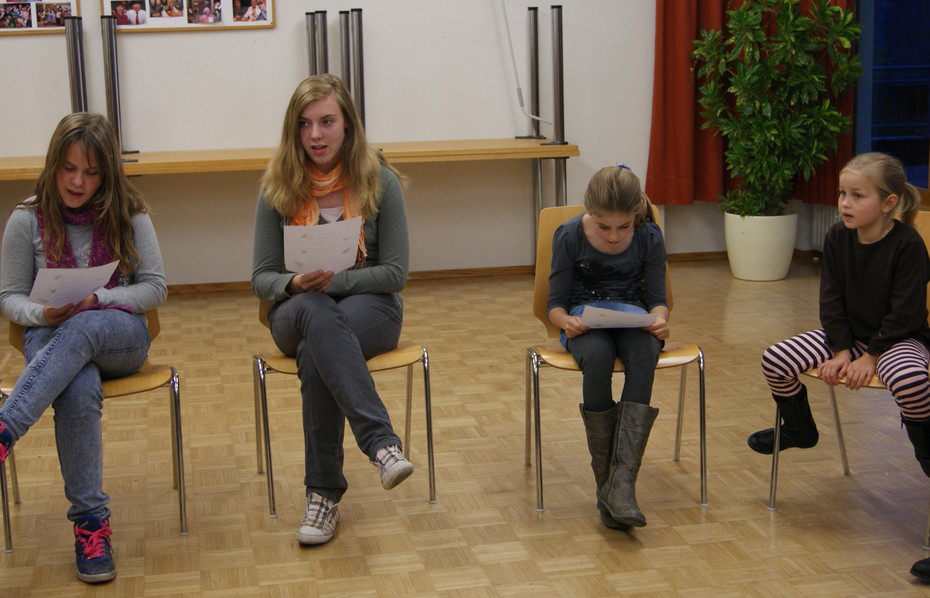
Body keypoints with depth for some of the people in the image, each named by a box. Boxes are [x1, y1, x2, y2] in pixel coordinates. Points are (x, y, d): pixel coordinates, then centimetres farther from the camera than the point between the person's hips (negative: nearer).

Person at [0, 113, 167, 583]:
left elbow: (155, 288, 0)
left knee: (84, 330, -39)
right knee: (79, 393, -37)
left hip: (122, 336, 0)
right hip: (52, 338, 0)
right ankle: (90, 520, -29)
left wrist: (95, 301, -16)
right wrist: (44, 314, -17)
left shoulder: (129, 215, 2)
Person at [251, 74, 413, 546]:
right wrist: (296, 284, -21)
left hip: (370, 306, -1)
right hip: (297, 313, 1)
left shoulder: (379, 181, -3)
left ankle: (324, 493, -31)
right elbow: (261, 278, 2)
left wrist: (334, 280, -19)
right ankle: (382, 443, -50)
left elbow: (395, 273, -5)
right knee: (316, 313, -39)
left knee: (316, 352, -37)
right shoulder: (278, 188, 1)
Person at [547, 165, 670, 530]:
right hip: (583, 317, -1)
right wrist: (566, 322, -25)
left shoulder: (649, 238, -4)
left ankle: (622, 483, -44)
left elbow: (657, 298, 3)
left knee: (644, 353, -37)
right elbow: (556, 303, -2)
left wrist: (659, 318, -21)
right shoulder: (569, 236, -7)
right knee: (597, 357, -38)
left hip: (632, 315, 1)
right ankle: (605, 483, -29)